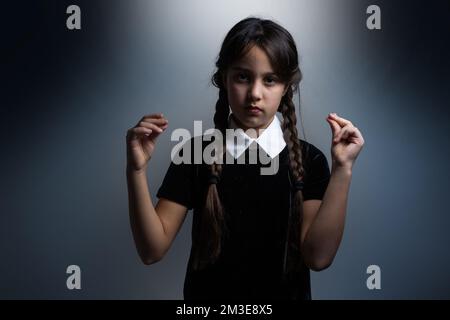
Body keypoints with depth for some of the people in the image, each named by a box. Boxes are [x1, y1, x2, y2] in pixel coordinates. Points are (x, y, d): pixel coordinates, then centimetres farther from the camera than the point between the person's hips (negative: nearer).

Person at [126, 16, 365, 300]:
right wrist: (137, 170, -24)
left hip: (286, 293, 0)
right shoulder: (195, 152, -8)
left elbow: (318, 257, -19)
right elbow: (153, 250, -12)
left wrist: (342, 169, -25)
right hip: (207, 292, 0)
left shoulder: (309, 159, -9)